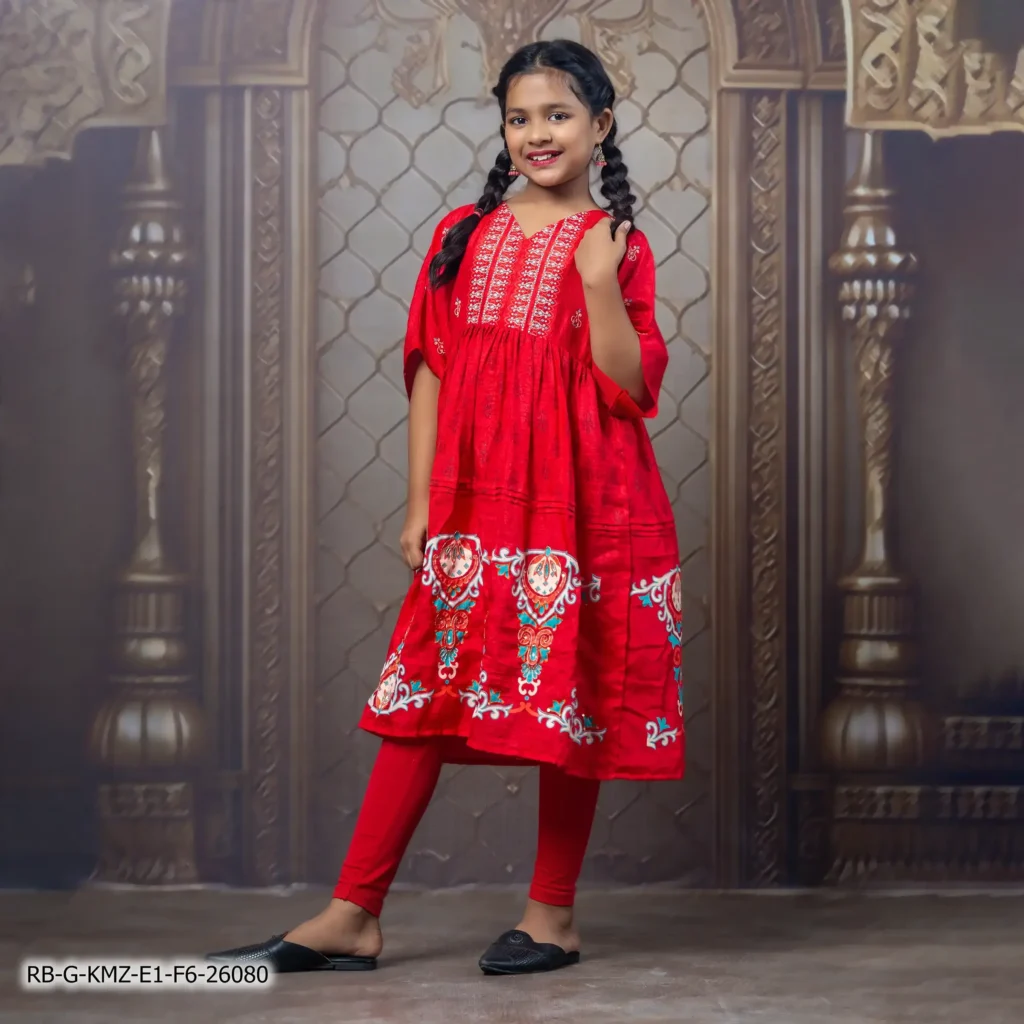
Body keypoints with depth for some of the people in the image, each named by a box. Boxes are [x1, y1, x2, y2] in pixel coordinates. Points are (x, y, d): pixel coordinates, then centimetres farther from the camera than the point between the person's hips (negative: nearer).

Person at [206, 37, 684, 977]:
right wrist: (422, 502, 3)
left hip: (582, 505, -2)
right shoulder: (463, 235, 10)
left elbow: (632, 388, -6)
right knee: (426, 696, 3)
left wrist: (599, 282, -16)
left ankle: (553, 916, 16)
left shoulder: (617, 247, 2)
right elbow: (432, 371, 9)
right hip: (473, 505, 3)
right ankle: (353, 919, 5)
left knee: (570, 704, 3)